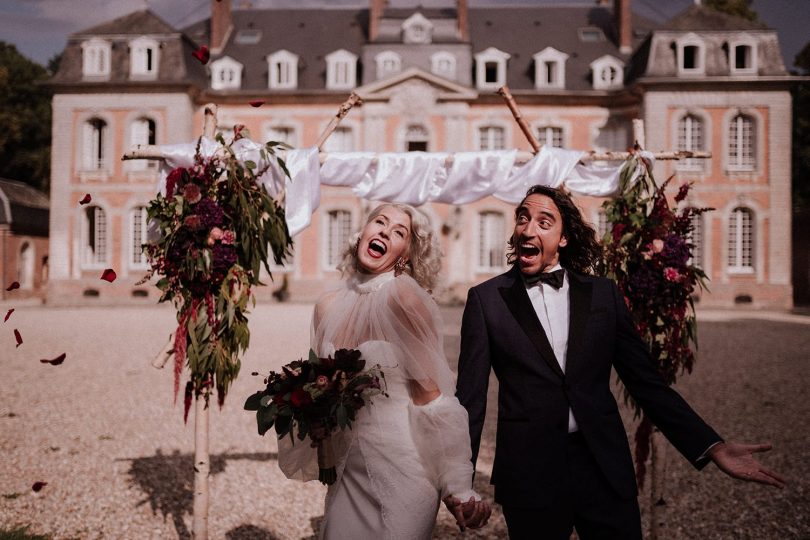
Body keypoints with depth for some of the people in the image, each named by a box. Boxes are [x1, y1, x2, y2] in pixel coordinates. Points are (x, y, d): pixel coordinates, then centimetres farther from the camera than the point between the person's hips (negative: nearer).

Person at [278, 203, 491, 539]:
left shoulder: (403, 296, -14)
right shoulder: (327, 307, 3)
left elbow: (430, 395, -13)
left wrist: (458, 488, -13)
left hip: (399, 472, -5)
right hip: (346, 473, 6)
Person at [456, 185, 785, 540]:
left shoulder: (603, 293, 5)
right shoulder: (486, 299, 0)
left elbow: (647, 382, 6)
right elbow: (470, 396, 0)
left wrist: (713, 446, -3)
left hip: (605, 469, 2)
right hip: (529, 474, -1)